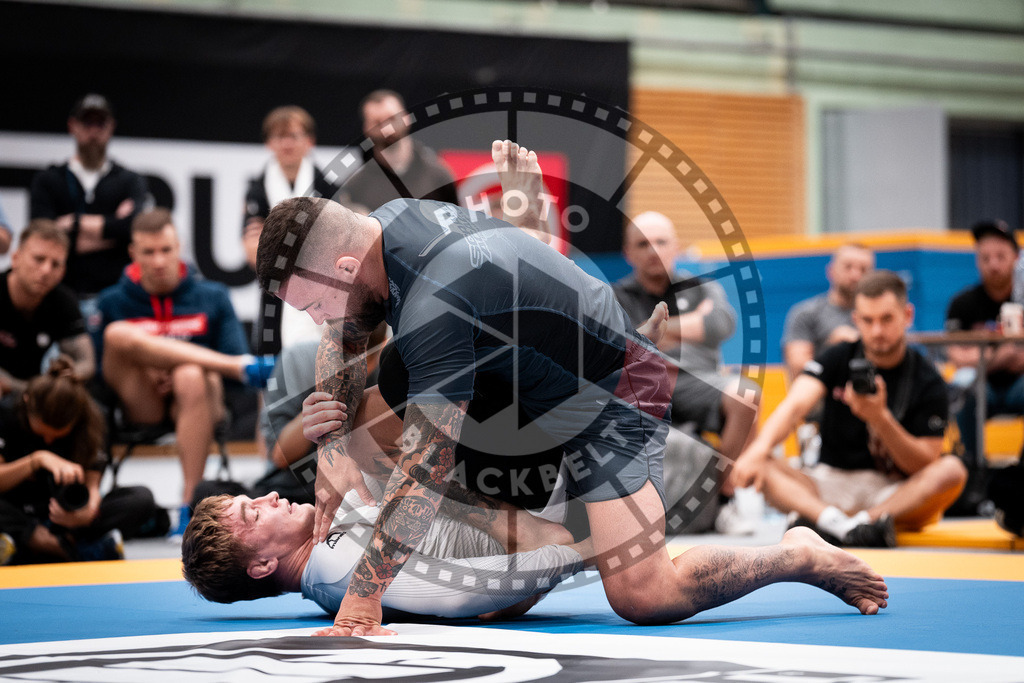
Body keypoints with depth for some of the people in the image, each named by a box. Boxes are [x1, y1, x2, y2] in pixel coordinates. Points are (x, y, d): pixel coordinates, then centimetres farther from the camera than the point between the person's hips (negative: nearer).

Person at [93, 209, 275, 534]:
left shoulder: (211, 297, 12)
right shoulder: (113, 302, 12)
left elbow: (234, 354, 5)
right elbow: (100, 368, 9)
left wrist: (175, 371, -12)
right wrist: (145, 372, -11)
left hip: (195, 401, -1)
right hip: (141, 404, 1)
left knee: (191, 377, -39)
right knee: (119, 334, -27)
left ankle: (191, 500, -36)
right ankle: (245, 367, -31)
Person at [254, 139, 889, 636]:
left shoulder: (434, 301, -37)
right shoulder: (391, 217, -10)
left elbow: (429, 465, -40)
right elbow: (342, 342, 7)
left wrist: (362, 598, -40)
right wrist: (336, 450, -7)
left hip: (614, 397, -9)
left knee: (643, 595, -20)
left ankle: (801, 557, 2)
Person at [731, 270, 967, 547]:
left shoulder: (928, 381, 0)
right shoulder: (837, 358, 5)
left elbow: (925, 465, -7)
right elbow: (795, 406, -13)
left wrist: (880, 419, -22)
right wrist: (759, 448, -33)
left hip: (897, 495, -1)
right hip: (829, 481, 2)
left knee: (952, 470, -30)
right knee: (754, 465, -24)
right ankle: (836, 522, -48)